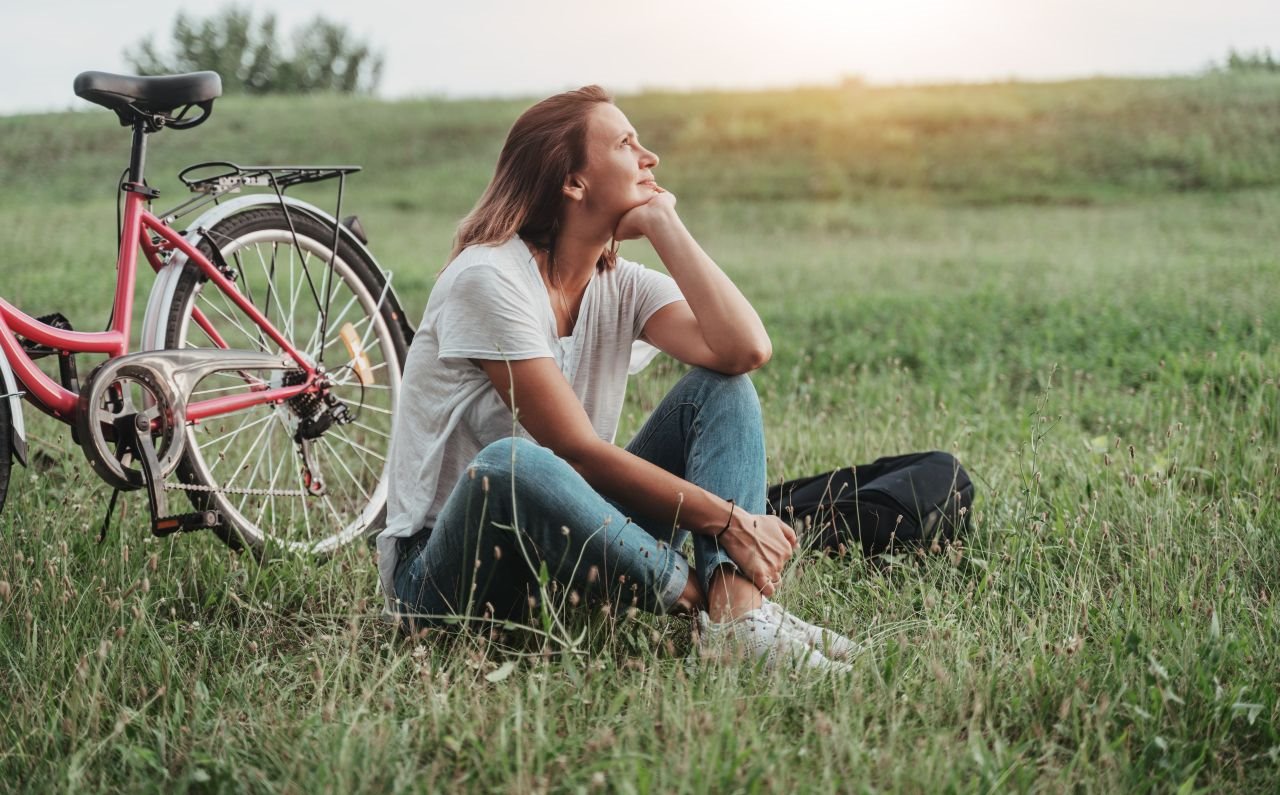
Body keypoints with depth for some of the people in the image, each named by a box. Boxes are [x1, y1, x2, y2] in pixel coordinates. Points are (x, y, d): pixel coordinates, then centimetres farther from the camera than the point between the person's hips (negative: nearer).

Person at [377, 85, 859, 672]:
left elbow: (744, 349, -15)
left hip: (569, 556, 7)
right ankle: (714, 600, -22)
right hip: (444, 574, -7)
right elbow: (579, 451, -22)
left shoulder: (621, 284, 3)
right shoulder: (488, 277, -17)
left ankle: (741, 612, -29)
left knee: (721, 388, -5)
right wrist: (729, 521, -23)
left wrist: (662, 222, -10)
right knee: (514, 465, -41)